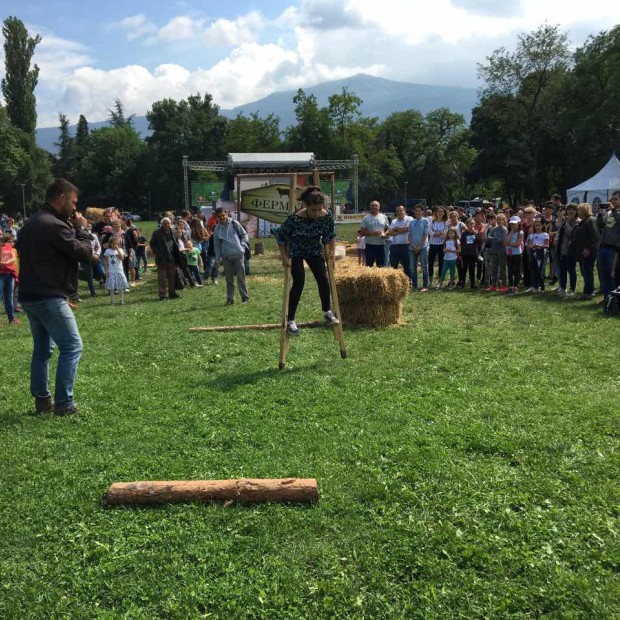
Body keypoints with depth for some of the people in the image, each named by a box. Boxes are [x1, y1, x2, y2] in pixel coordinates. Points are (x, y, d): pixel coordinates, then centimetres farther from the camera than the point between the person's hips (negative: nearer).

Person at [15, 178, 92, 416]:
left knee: (42, 348, 17)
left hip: (29, 296, 10)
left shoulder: (31, 223, 14)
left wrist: (72, 228, 13)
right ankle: (63, 404, -4)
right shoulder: (55, 226, -17)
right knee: (71, 346, -4)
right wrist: (82, 229, 1)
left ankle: (42, 400, 20)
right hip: (49, 297, -10)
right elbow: (84, 254, -15)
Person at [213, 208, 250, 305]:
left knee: (241, 277, 0)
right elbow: (217, 245, 11)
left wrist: (242, 245, -8)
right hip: (226, 256, 2)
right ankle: (230, 298, 14)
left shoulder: (234, 223, -1)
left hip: (238, 254, -2)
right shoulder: (217, 229, 6)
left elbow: (244, 234, 7)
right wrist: (217, 260, 9)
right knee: (229, 278, 6)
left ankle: (245, 297, 8)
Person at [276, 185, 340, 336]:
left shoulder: (327, 216, -22)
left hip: (315, 250, 4)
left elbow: (331, 234, -2)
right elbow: (280, 236, -20)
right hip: (296, 252, -4)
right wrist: (284, 258, -19)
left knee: (323, 279, -3)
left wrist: (331, 251, -9)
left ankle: (327, 312, 18)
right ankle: (290, 321, -7)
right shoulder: (295, 218, -33)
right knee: (299, 282, -13)